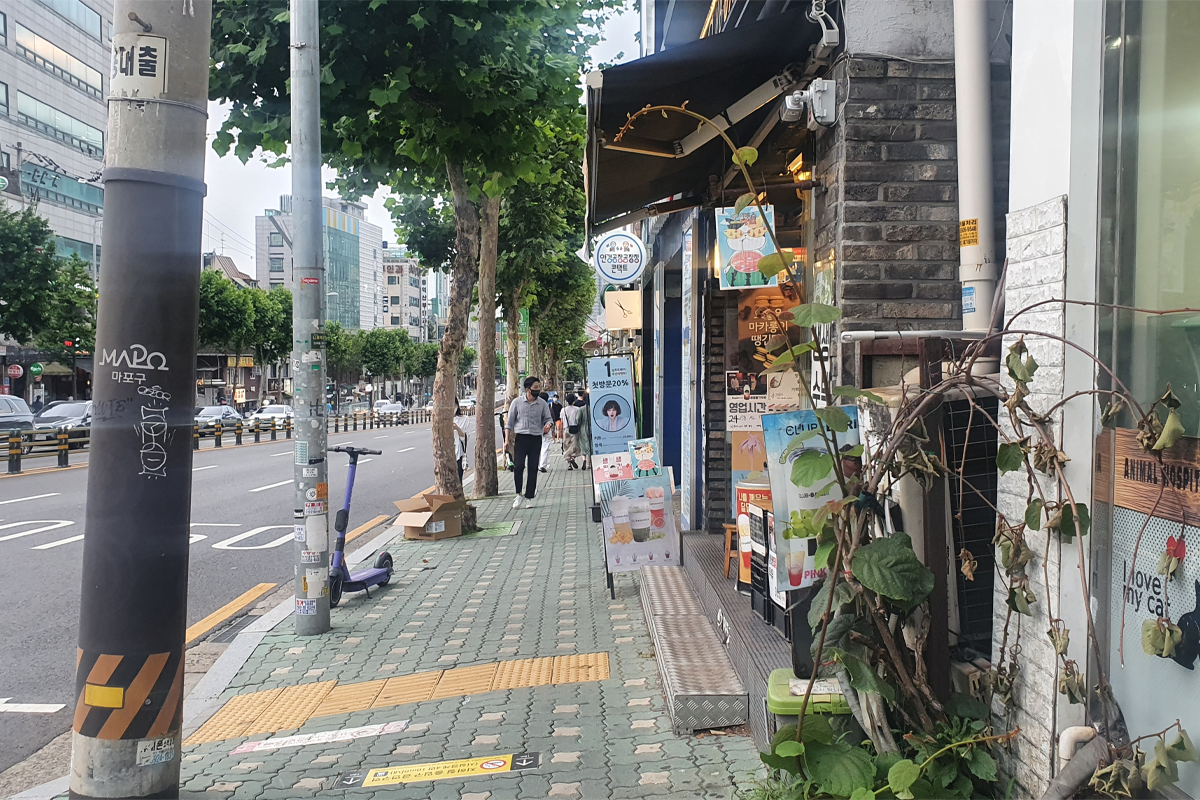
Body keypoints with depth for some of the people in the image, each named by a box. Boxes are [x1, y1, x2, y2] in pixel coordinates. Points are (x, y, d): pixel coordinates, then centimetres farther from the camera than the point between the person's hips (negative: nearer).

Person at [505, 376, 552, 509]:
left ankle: (529, 497, 10)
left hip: (536, 439, 2)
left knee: (533, 468, 2)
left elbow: (547, 418, 12)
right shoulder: (517, 402, 2)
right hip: (520, 438, -2)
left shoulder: (542, 403, 6)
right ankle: (518, 494, 5)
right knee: (518, 466, -12)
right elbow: (509, 422, 5)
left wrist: (547, 425, -12)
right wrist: (507, 439, -1)